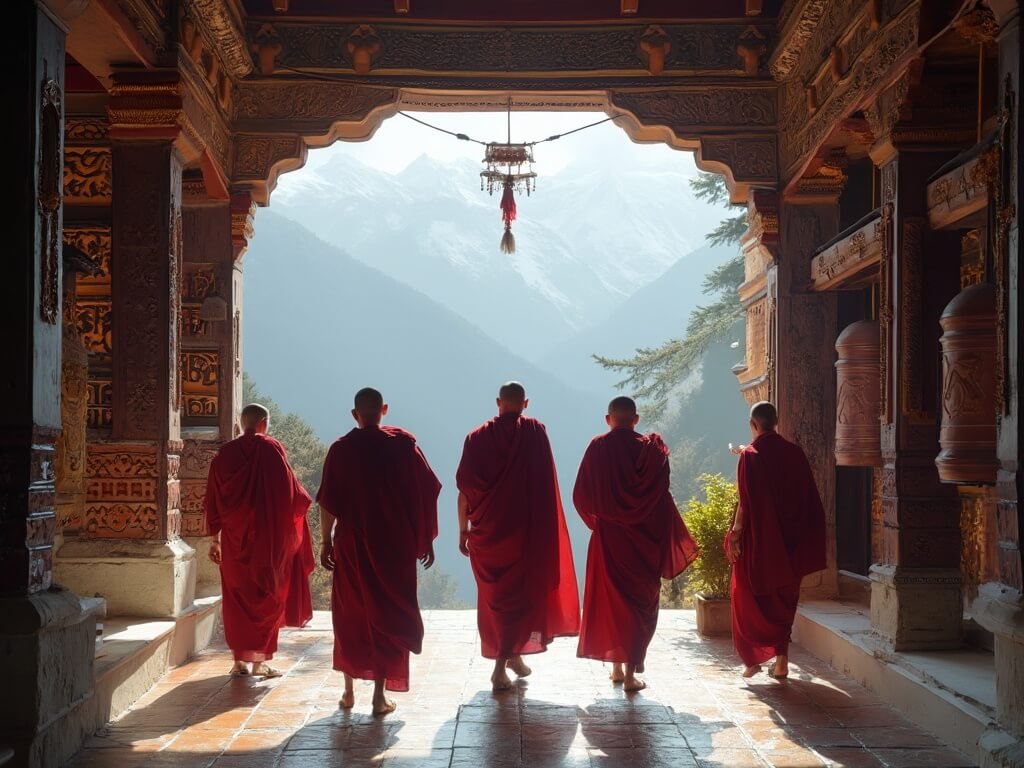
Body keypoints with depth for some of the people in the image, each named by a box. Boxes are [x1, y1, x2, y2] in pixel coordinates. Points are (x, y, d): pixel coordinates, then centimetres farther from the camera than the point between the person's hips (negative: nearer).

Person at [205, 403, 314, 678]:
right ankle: (260, 659, 3)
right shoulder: (271, 449, -7)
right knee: (266, 596, 5)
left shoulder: (224, 453, 5)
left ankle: (239, 659, 12)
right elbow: (289, 491, -9)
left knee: (236, 597, 11)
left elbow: (213, 500, 7)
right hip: (267, 537, -3)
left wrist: (214, 538, 12)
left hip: (234, 537, 3)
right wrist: (302, 503, 13)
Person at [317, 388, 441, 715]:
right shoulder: (403, 443, -3)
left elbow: (327, 501, -3)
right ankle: (380, 695, 3)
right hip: (395, 543, -1)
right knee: (389, 616, 6)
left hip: (352, 544, 1)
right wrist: (426, 539, 3)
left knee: (350, 614, 15)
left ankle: (349, 690, 19)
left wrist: (326, 541, 6)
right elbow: (425, 492, -4)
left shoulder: (341, 448, -2)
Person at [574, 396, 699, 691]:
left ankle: (616, 666, 22)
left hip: (607, 537, 1)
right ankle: (631, 672, 0)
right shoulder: (649, 448, -6)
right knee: (640, 601, 6)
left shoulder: (597, 447, -4)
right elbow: (660, 491, -12)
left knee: (610, 599, 15)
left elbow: (581, 495, -1)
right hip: (642, 538, -1)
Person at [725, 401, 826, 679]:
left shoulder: (750, 455, -12)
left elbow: (746, 501, -18)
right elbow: (808, 498, 5)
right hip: (789, 541, 4)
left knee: (751, 598, 9)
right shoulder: (794, 453, 1)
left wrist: (735, 535, -12)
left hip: (757, 540, -4)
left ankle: (754, 657, 5)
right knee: (783, 599, 13)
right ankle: (781, 660, 12)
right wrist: (801, 536, 12)